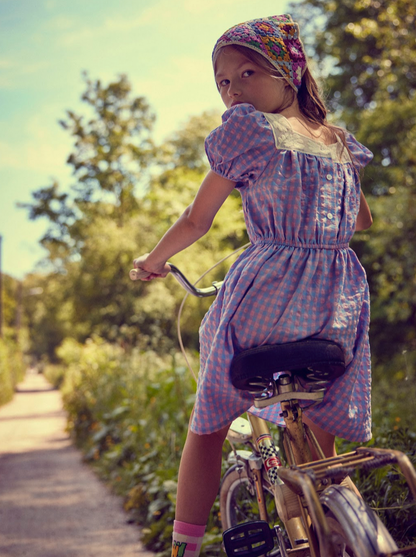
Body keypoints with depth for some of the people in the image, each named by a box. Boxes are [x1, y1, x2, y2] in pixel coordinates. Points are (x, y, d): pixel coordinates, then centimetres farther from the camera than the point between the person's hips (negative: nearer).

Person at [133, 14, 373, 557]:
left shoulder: (250, 130, -3)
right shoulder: (342, 142, 14)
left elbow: (196, 221, 1)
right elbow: (363, 221, 27)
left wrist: (153, 260, 18)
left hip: (267, 294, -5)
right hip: (341, 304, 5)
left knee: (208, 425, 14)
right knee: (319, 435, 22)